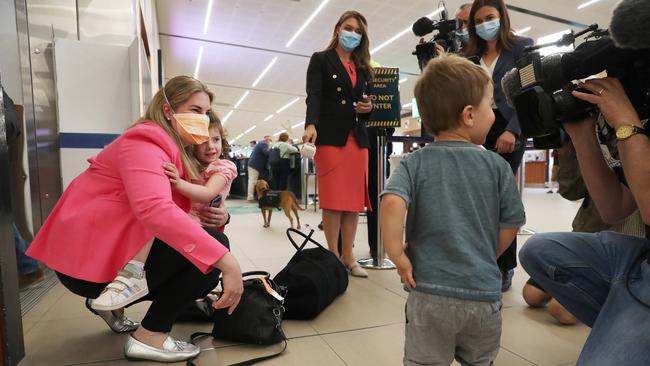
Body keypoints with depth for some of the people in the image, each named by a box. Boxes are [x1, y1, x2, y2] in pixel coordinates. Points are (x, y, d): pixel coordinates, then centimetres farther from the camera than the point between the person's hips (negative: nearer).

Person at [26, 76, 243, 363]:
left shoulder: (175, 148, 14)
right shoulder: (145, 141, -18)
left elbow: (171, 211, 6)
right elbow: (154, 210, -37)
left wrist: (214, 216, -16)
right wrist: (226, 260, -40)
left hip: (110, 251, 10)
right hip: (90, 259, -10)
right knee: (212, 246, -18)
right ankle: (150, 337, -8)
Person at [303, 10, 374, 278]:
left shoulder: (363, 67, 21)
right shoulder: (320, 59, 8)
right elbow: (313, 96, -6)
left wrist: (369, 108, -3)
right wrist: (311, 124, -24)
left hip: (357, 138, 5)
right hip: (330, 136, -4)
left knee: (354, 200, 2)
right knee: (333, 199, -5)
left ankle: (348, 257, 11)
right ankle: (333, 257, 6)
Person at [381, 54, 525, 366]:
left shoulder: (415, 163, -7)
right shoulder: (497, 165, -3)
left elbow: (391, 203, -25)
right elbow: (511, 224, 2)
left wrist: (398, 256, -13)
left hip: (429, 292, -1)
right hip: (484, 292, 2)